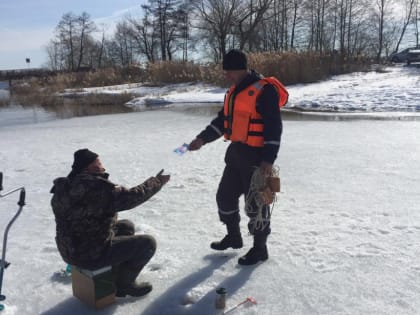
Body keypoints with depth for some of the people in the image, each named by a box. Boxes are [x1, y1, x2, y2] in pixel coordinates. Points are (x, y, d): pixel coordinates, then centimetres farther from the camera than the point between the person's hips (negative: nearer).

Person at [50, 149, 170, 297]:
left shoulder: (67, 185, 1)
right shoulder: (97, 187, -28)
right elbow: (131, 197, -24)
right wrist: (156, 182, -12)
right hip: (91, 255, -9)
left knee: (127, 226, 24)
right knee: (147, 243, -2)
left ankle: (115, 274, 30)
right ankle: (124, 283, 14)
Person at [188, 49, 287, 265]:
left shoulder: (264, 90, -14)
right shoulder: (234, 91, 13)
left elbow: (273, 127, -18)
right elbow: (222, 120, 19)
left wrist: (268, 158, -21)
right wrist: (202, 139, 9)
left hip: (256, 156, -9)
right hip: (236, 153, 9)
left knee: (255, 202, 1)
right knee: (225, 196, 16)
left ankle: (260, 248, 18)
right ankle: (233, 236, 36)